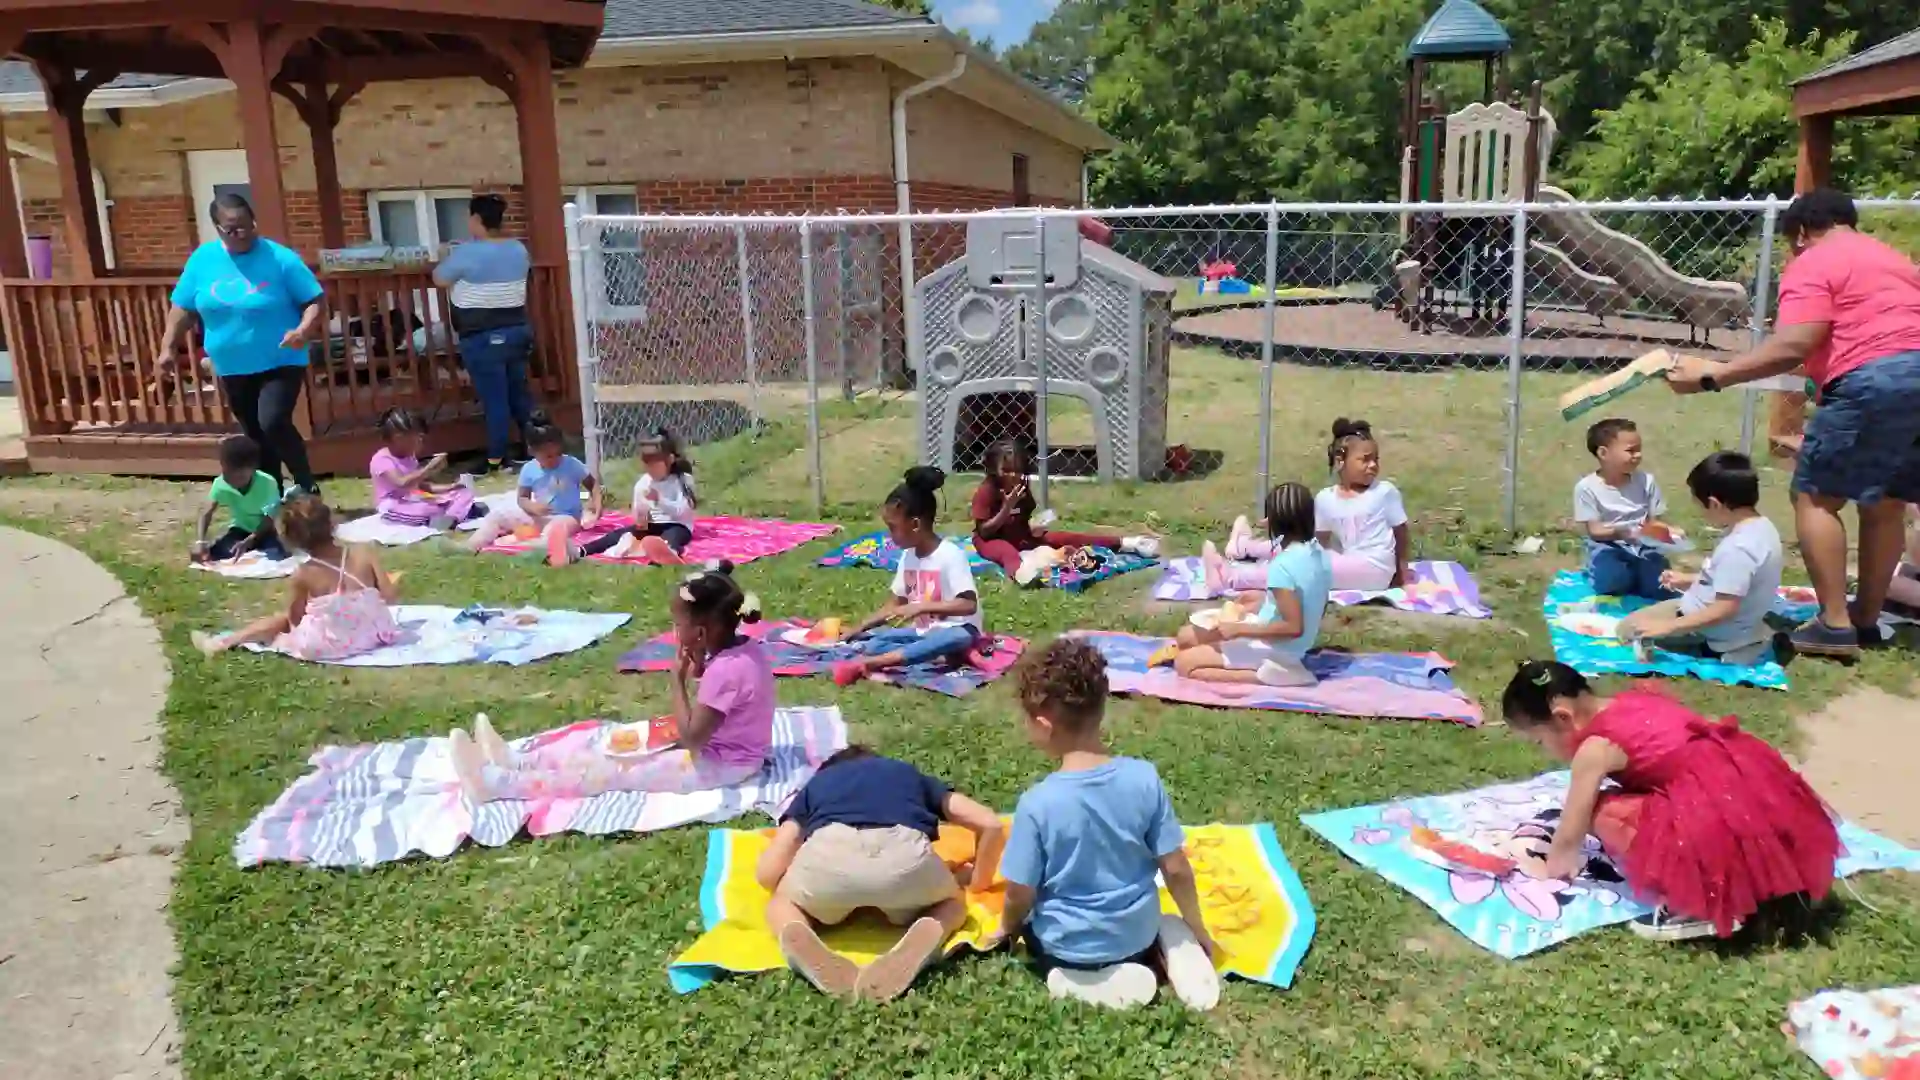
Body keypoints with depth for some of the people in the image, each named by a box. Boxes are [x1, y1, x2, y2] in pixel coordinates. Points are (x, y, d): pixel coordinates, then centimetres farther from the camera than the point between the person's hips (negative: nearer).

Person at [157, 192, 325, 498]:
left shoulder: (279, 258, -11)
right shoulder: (202, 259, 1)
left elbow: (316, 301, -10)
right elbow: (183, 307, 8)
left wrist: (304, 330, -28)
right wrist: (168, 347, 2)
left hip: (280, 363, -5)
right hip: (232, 368, 5)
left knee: (273, 423, -23)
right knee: (255, 436, 13)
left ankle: (307, 486, -5)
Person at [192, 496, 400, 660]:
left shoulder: (303, 574, -13)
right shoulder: (364, 553, -11)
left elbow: (295, 619, -5)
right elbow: (389, 595, -7)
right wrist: (391, 582, 13)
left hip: (326, 645, -2)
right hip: (374, 633, 2)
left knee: (283, 619, 25)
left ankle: (222, 641, 33)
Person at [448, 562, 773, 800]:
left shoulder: (726, 670, -29)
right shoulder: (744, 649, 2)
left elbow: (690, 737, -25)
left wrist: (679, 680, -20)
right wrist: (697, 673, -6)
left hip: (716, 765, -10)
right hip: (724, 748, 10)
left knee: (608, 771, -11)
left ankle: (496, 782, -10)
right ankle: (517, 761, 10)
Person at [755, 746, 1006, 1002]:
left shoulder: (815, 784, 39)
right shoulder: (911, 774, 42)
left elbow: (767, 871, 27)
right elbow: (990, 824, 35)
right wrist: (978, 881, 52)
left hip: (829, 849, 0)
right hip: (904, 851, 0)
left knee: (781, 903, 32)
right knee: (953, 903, 33)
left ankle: (803, 945, -5)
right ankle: (930, 933, -5)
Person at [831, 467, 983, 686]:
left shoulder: (951, 554, -17)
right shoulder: (908, 556, 5)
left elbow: (969, 605, -26)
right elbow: (895, 603, 12)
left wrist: (921, 607, -32)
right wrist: (860, 627, 4)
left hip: (953, 631, -7)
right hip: (923, 632, 7)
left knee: (959, 638, -42)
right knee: (871, 644, -16)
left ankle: (879, 662, -45)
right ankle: (934, 656, -30)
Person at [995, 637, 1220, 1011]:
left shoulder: (1037, 803, -26)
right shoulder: (1144, 777, -17)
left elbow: (1021, 896, -15)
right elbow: (1177, 869, -8)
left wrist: (1007, 929, 8)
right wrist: (1197, 930, 10)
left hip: (1069, 946, -4)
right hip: (1137, 932, 4)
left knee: (1028, 926, 30)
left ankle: (1092, 981, 1)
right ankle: (1168, 945, 4)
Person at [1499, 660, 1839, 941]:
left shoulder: (1595, 748, -6)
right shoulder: (1637, 701, 17)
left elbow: (1571, 833, 3)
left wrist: (1550, 868, 24)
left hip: (1718, 826, -9)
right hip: (1764, 798, 9)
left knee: (1605, 814, -6)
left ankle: (1694, 908, -3)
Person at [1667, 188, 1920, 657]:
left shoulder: (1812, 265, 2)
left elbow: (1793, 347, -13)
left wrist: (1712, 375, -13)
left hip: (1874, 381, -8)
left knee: (1814, 495, -2)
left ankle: (1835, 624, -5)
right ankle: (1866, 618, 22)